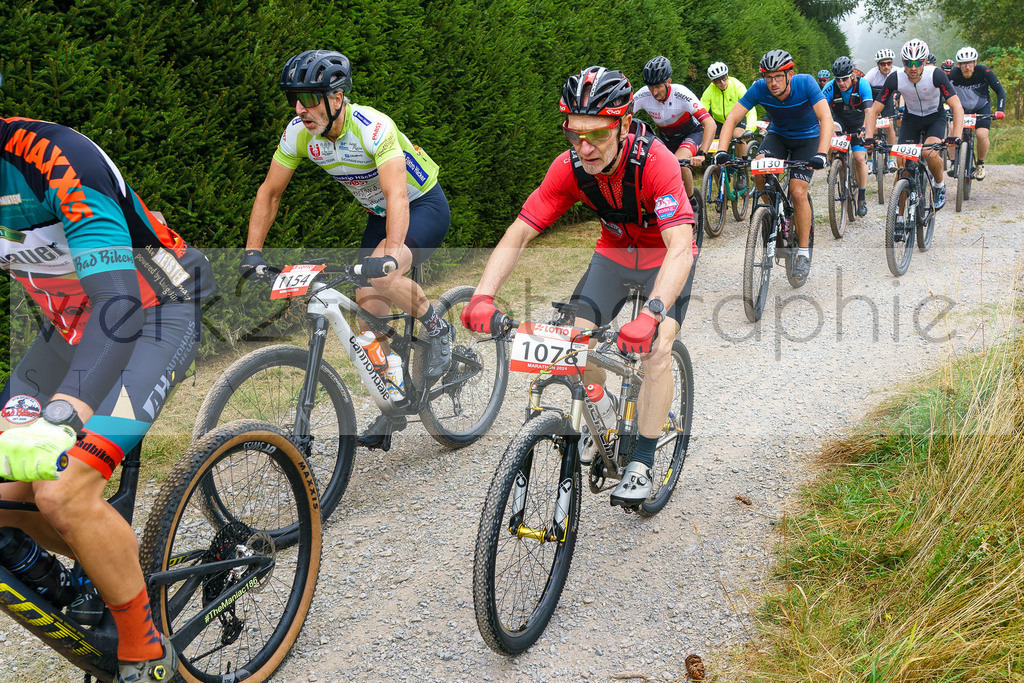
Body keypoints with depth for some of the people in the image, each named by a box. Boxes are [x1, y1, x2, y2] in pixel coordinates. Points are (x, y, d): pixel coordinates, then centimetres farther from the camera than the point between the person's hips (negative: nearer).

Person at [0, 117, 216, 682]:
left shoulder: (51, 156, -30)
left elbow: (119, 302, -39)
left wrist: (60, 418, -52)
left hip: (154, 316, -7)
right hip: (69, 322, 7)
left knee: (62, 494, -22)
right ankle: (107, 562, 25)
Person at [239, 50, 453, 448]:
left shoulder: (373, 128, -33)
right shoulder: (298, 133, -14)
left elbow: (397, 194, -44)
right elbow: (269, 193, -5)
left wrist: (391, 252, -59)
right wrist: (253, 253, -14)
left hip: (424, 205, -7)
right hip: (378, 214, 7)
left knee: (382, 273, -33)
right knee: (368, 302, -3)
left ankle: (437, 329, -6)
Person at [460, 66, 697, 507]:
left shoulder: (655, 161, -36)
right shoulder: (569, 167, -24)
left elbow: (680, 247, -46)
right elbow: (517, 235, -23)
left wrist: (653, 314, -61)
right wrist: (482, 297, -40)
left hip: (666, 257, -4)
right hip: (614, 252, 4)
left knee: (655, 350, -21)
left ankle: (641, 464, -7)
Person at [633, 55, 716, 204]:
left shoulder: (681, 94, -32)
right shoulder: (643, 95, -23)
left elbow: (710, 123, -37)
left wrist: (701, 154, -50)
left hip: (691, 133, -5)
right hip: (666, 137, 5)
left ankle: (691, 202, -11)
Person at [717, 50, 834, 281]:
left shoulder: (805, 83, -30)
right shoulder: (759, 89, -23)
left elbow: (826, 118, -37)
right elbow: (732, 118, -23)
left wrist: (821, 154, -50)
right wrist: (722, 151, -38)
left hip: (807, 137, -3)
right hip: (778, 134, 3)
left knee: (798, 192, -17)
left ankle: (804, 253, -4)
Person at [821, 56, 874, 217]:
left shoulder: (862, 85, -27)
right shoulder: (831, 87, -24)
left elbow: (869, 110, -35)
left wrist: (865, 130, -49)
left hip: (857, 123, -2)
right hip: (840, 119, 3)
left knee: (859, 158, -14)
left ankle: (862, 198, -2)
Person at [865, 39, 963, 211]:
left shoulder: (936, 75, -28)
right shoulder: (895, 78, -23)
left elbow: (957, 107, -32)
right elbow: (874, 110, -18)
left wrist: (955, 137, -46)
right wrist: (869, 138, -34)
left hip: (935, 118, -2)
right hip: (911, 118, 2)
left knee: (930, 153, -28)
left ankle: (939, 185, 2)